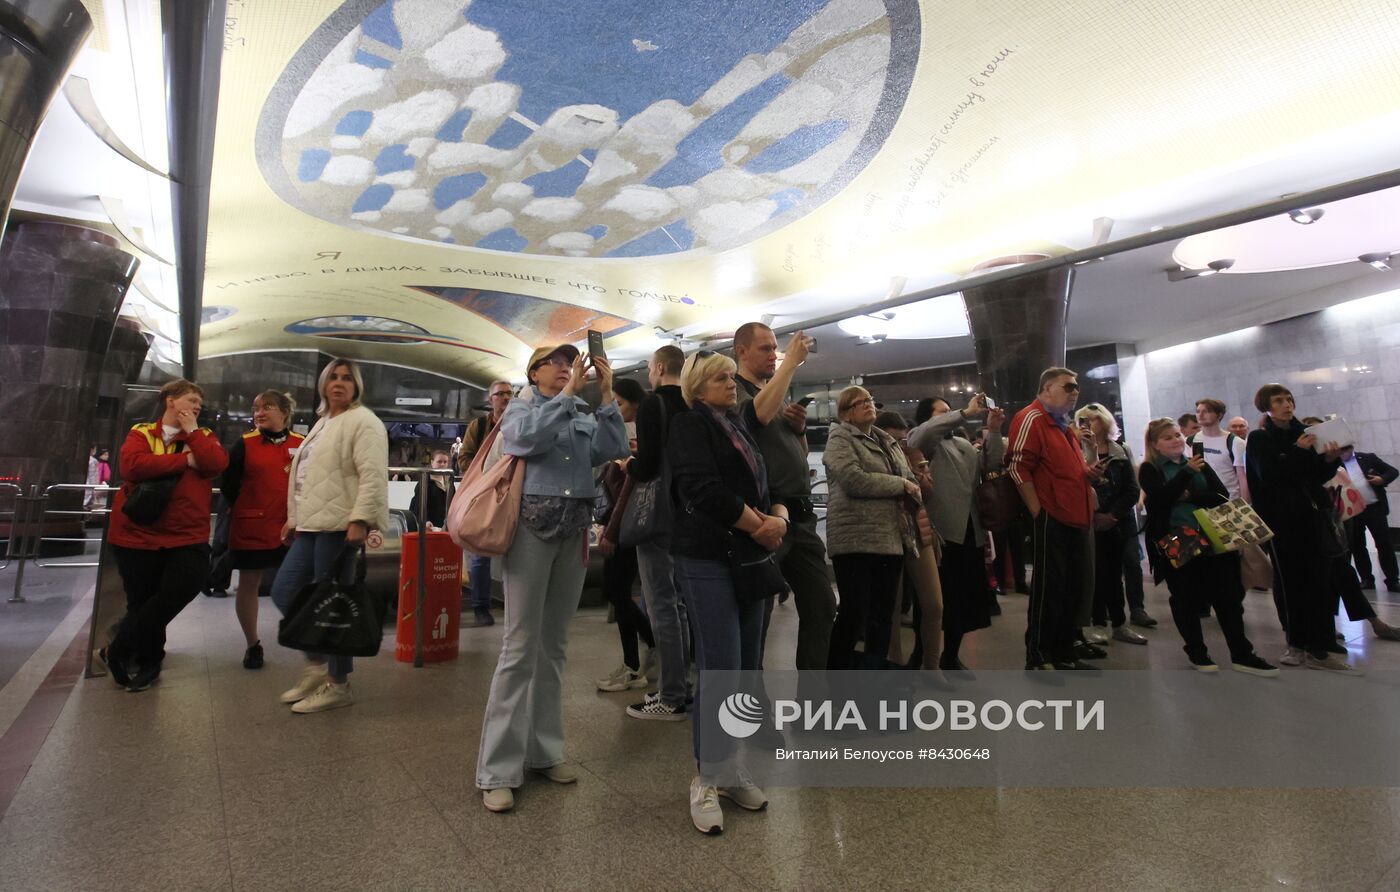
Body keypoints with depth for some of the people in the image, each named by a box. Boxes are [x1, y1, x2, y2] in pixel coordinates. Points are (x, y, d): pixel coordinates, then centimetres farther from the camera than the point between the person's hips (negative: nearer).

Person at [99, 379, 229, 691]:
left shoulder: (204, 435, 10)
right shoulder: (141, 433, 5)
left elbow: (217, 463, -10)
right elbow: (132, 466, -15)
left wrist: (192, 431, -7)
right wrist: (185, 461, -13)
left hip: (187, 535, 1)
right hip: (138, 534, -1)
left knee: (182, 589, -10)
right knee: (143, 602, 8)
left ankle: (118, 651, 11)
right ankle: (148, 662, 29)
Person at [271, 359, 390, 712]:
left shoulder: (362, 421, -8)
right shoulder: (322, 423, 22)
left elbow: (373, 475, -18)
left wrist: (361, 519, -26)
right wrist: (293, 518, 25)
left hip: (339, 526, -9)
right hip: (311, 525, 9)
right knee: (284, 592, 9)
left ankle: (338, 685, 10)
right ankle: (317, 663, 23)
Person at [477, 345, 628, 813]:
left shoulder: (583, 418, 15)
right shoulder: (520, 409, 7)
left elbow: (613, 448, -2)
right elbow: (530, 436, -17)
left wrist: (606, 394, -5)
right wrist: (569, 393, -14)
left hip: (574, 530, 4)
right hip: (531, 525, -4)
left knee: (554, 643, 10)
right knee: (521, 645, -6)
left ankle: (544, 749, 22)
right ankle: (498, 768, 3)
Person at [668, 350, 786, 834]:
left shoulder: (742, 428, 19)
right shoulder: (690, 424, -3)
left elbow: (769, 487, 15)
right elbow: (702, 489, -18)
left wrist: (778, 518, -7)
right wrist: (757, 527, -12)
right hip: (708, 559, -7)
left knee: (747, 668, 8)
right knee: (721, 670, -8)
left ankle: (729, 766, 22)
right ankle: (706, 780, 8)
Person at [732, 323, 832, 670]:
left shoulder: (782, 395, 21)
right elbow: (759, 414, -27)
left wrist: (800, 427, 6)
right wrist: (791, 362, -18)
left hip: (800, 515, 8)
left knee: (821, 605, 11)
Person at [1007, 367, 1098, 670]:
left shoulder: (1065, 427, 21)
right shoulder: (1031, 418, -9)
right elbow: (1018, 468, -18)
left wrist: (1089, 473, 9)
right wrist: (1038, 513, -19)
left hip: (1076, 521, 10)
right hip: (1051, 521, -9)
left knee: (1076, 589, 13)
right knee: (1047, 589, -3)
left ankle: (1063, 654, 25)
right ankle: (1038, 659, 8)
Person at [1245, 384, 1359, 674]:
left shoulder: (1302, 433, 13)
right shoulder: (1258, 439, -1)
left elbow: (1317, 477, 12)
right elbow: (1268, 474, -15)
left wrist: (1330, 459, -5)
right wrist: (1297, 451, -17)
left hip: (1312, 516, 4)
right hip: (1281, 521, -4)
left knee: (1320, 581, -1)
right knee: (1290, 582, -1)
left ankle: (1318, 649, 6)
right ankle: (1296, 643, 11)